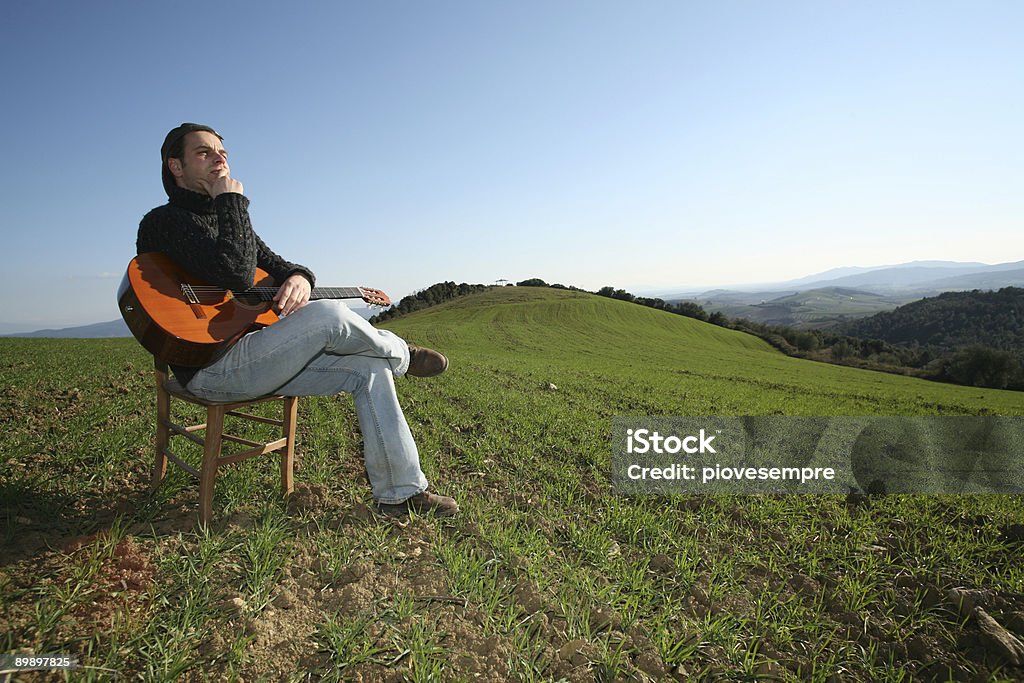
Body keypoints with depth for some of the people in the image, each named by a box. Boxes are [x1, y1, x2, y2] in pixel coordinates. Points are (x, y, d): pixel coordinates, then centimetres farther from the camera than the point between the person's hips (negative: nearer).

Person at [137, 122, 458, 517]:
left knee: (368, 368, -5)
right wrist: (232, 202, -12)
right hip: (210, 368, -9)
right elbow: (236, 276, -25)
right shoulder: (163, 222, -7)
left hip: (253, 358, 9)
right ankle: (399, 354, 4)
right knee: (329, 317, -31)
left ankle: (400, 493, -2)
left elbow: (276, 265, 21)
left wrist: (299, 277, -5)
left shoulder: (224, 219, 22)